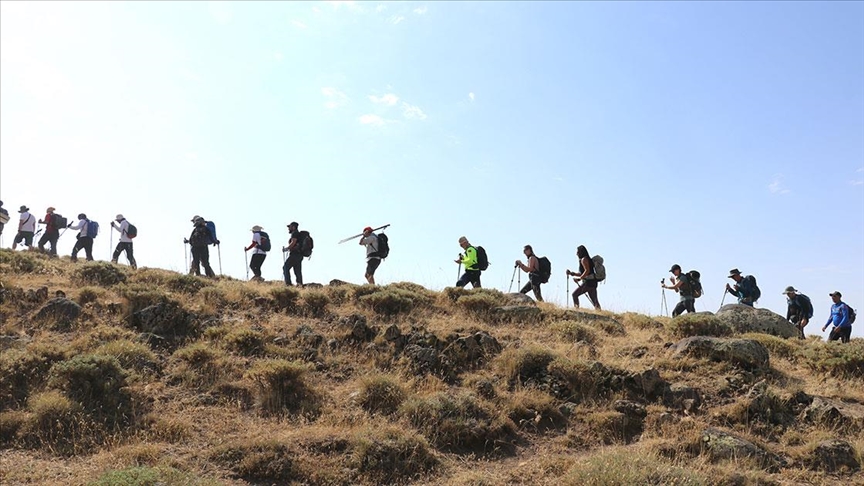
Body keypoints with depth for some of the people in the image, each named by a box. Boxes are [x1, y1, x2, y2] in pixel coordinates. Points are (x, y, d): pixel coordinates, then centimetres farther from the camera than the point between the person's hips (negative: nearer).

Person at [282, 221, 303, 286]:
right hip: (299, 255, 10)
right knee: (298, 271, 7)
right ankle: (300, 284, 1)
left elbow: (293, 243, -17)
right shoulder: (299, 234, 24)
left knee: (285, 267, -9)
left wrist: (286, 248, -7)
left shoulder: (295, 233, -5)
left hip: (294, 254, -10)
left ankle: (288, 283, -17)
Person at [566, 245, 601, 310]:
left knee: (575, 294, -5)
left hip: (588, 282, -10)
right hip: (592, 282, 10)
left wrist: (579, 278, -16)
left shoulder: (584, 259, -7)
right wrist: (572, 273, 17)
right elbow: (582, 273, 24)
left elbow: (587, 271, -19)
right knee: (594, 301, 5)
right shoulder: (582, 260, 22)